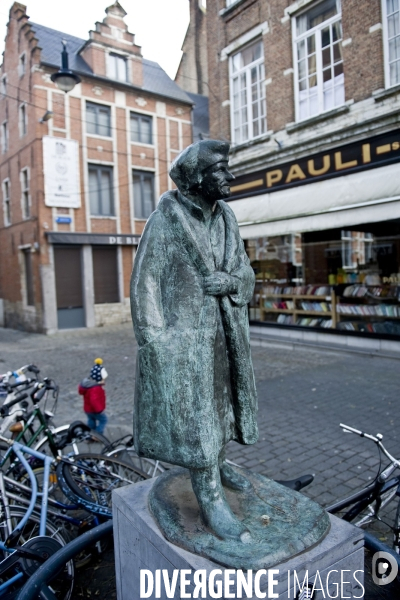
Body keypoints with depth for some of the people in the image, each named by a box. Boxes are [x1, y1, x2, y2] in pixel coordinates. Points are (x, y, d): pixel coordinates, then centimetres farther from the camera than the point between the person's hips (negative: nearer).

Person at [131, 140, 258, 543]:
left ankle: (216, 465, 43)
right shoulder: (165, 221, -11)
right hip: (184, 338, -7)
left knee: (220, 403, 20)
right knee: (194, 415, 0)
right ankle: (211, 502, 13)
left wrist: (229, 282, -13)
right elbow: (145, 285, -12)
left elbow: (245, 274, 11)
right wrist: (157, 345, -16)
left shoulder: (225, 220, 8)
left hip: (223, 334, 7)